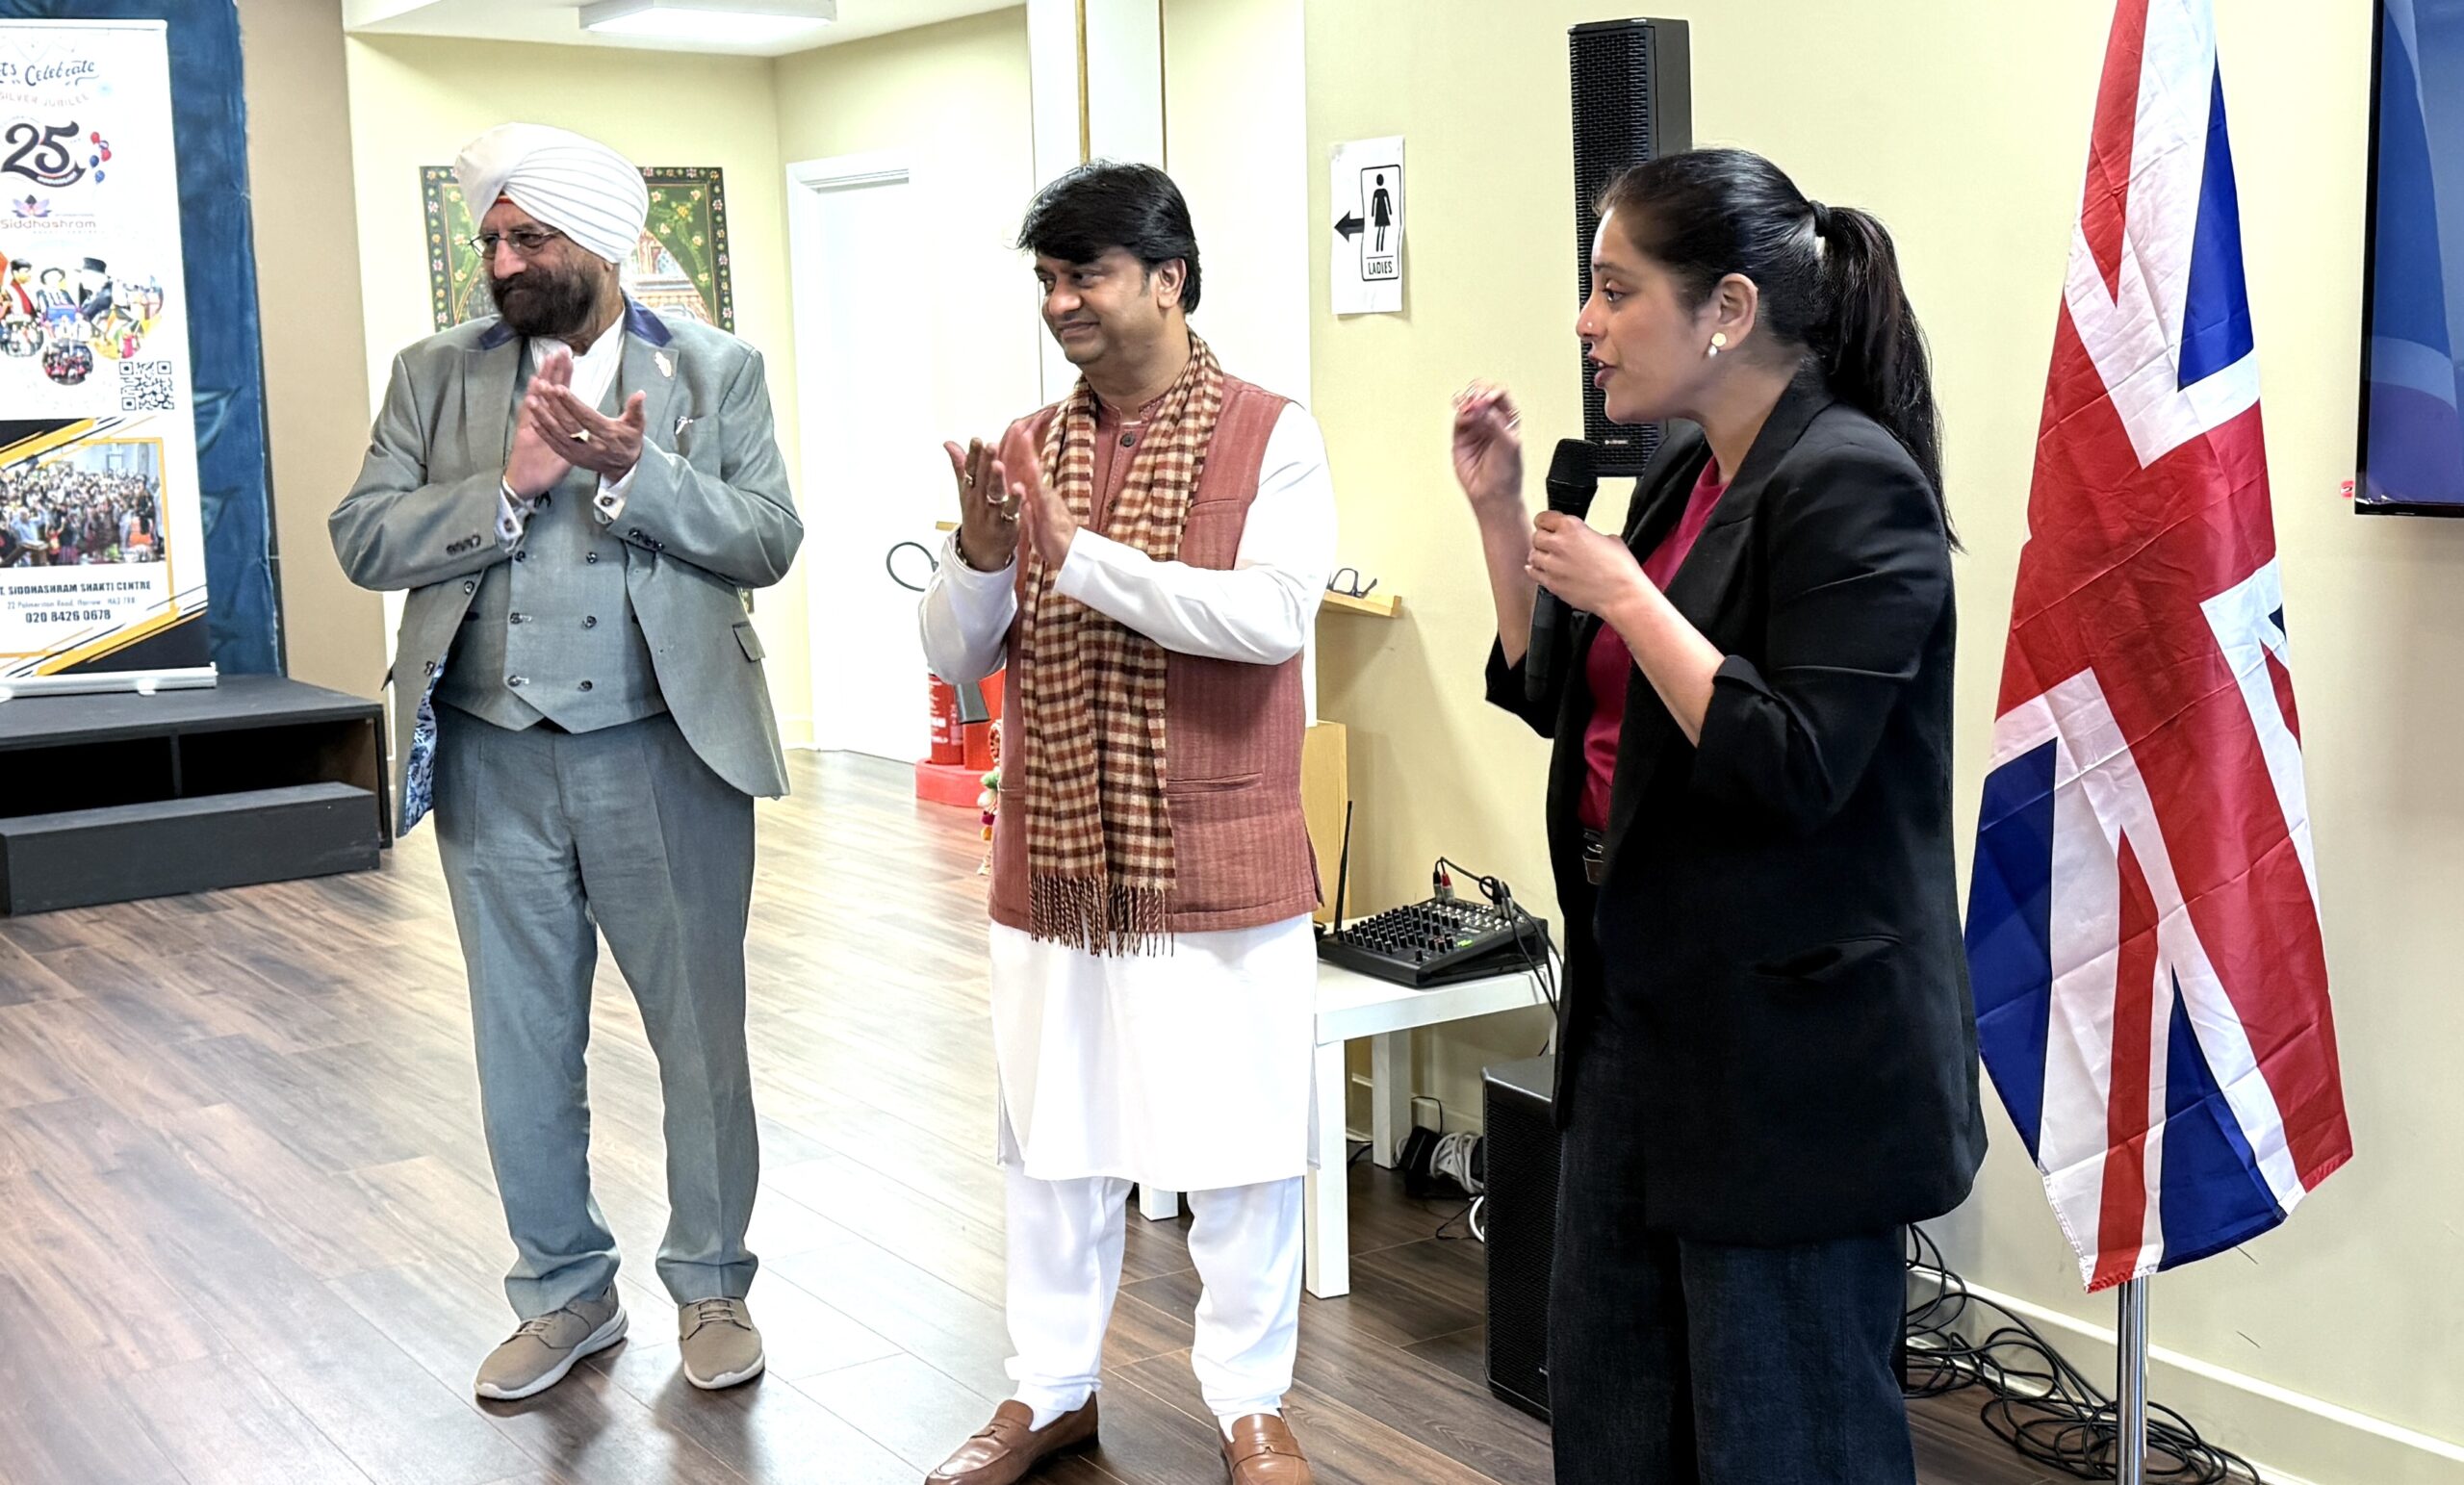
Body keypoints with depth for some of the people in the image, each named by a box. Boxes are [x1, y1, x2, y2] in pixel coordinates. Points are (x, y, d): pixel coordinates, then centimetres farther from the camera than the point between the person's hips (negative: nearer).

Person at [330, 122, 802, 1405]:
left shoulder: (715, 370, 2)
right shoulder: (436, 374, 6)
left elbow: (769, 538, -7)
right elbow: (362, 536, -3)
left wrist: (632, 471, -21)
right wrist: (507, 484, -17)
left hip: (666, 756, -2)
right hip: (495, 763, 2)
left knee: (701, 1036, 8)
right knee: (523, 1046, 12)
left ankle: (712, 1283, 26)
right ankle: (563, 1291, 29)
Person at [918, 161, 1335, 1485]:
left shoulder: (1269, 437, -6)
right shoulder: (1026, 449, 7)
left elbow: (1274, 616, -22)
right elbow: (955, 656, 6)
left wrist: (1082, 554, -24)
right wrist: (981, 558, -14)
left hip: (1219, 867, -4)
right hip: (1051, 865, 4)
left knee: (1240, 1146, 7)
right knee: (1051, 1140, 14)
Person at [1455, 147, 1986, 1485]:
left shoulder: (1850, 484, -18)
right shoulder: (1687, 474, 9)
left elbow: (1792, 770, -24)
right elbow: (1560, 700, 16)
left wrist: (1621, 592, -20)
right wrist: (1501, 513, 6)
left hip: (1790, 1048, -9)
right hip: (1644, 1004, 9)